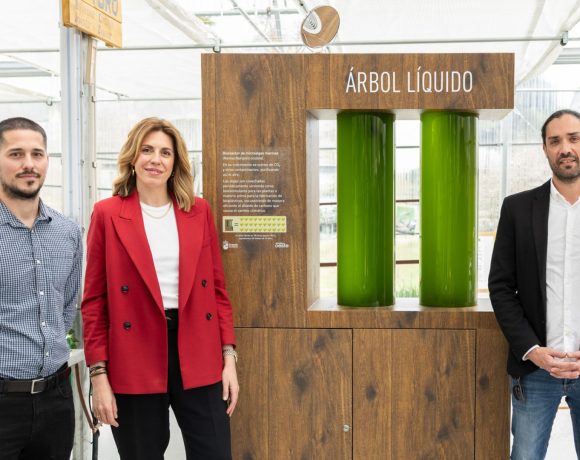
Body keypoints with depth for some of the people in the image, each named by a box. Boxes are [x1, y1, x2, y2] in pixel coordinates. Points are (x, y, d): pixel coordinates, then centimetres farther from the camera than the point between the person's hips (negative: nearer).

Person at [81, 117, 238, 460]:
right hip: (135, 361, -2)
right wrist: (99, 374, -4)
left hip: (198, 356, 2)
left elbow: (217, 287, 9)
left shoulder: (199, 210, 7)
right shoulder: (107, 214, 0)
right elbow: (94, 300, 0)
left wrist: (229, 357, 3)